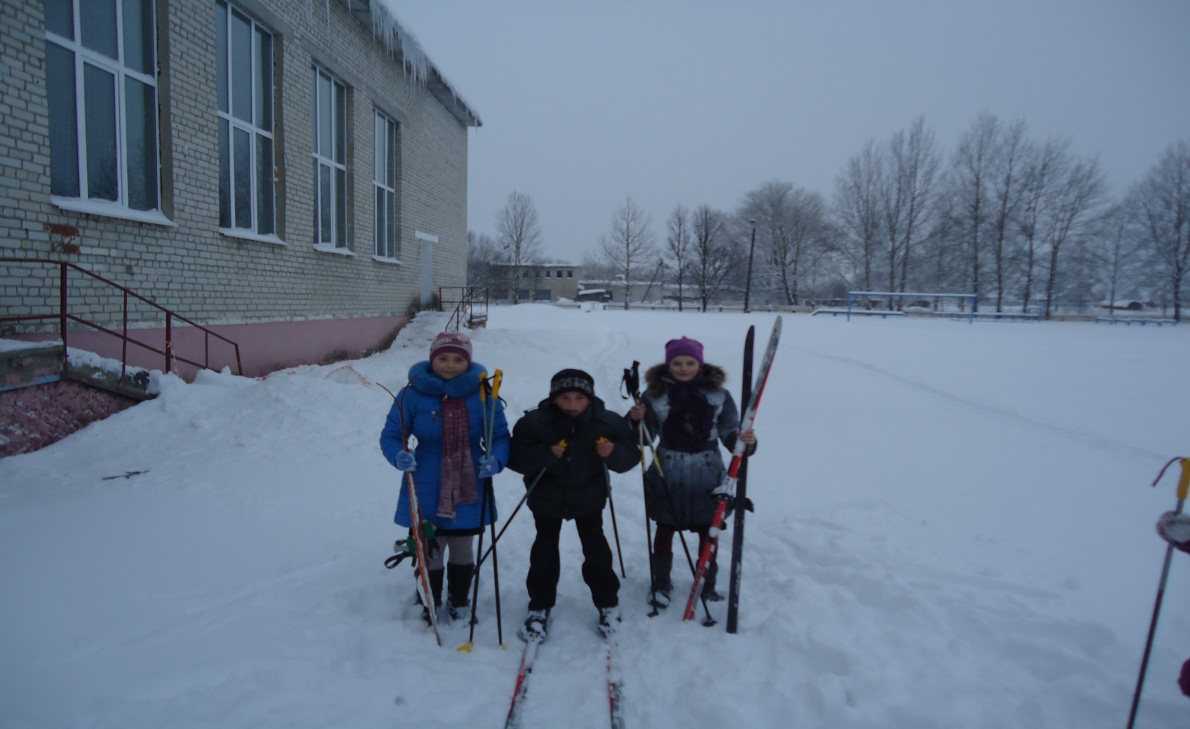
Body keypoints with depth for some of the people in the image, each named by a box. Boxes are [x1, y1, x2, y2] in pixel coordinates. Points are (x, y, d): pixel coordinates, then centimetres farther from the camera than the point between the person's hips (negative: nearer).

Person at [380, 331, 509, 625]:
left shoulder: (482, 394, -8)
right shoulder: (413, 393, -11)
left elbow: (500, 436, -1)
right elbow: (390, 435, -5)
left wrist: (496, 460, -22)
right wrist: (399, 456, -26)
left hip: (468, 491, 1)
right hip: (426, 493, -1)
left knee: (462, 551, 20)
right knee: (429, 551, 15)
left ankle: (459, 602, 44)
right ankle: (430, 604, 40)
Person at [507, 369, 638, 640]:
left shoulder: (608, 422, -15)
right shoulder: (535, 422, -19)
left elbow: (629, 457, -7)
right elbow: (515, 459, -19)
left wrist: (613, 453, -30)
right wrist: (545, 454, -35)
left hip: (589, 497, 1)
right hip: (547, 498, 0)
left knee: (596, 551, 5)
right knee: (544, 553, 7)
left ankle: (608, 604, 26)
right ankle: (540, 608, 25)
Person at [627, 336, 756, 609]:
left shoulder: (719, 395, -4)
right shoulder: (655, 394, -5)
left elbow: (729, 433, -2)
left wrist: (745, 440, -24)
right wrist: (636, 420, -22)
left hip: (708, 476, 0)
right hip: (667, 476, 0)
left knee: (708, 531, 12)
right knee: (665, 528, 14)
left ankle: (708, 586, 33)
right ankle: (661, 583, 34)